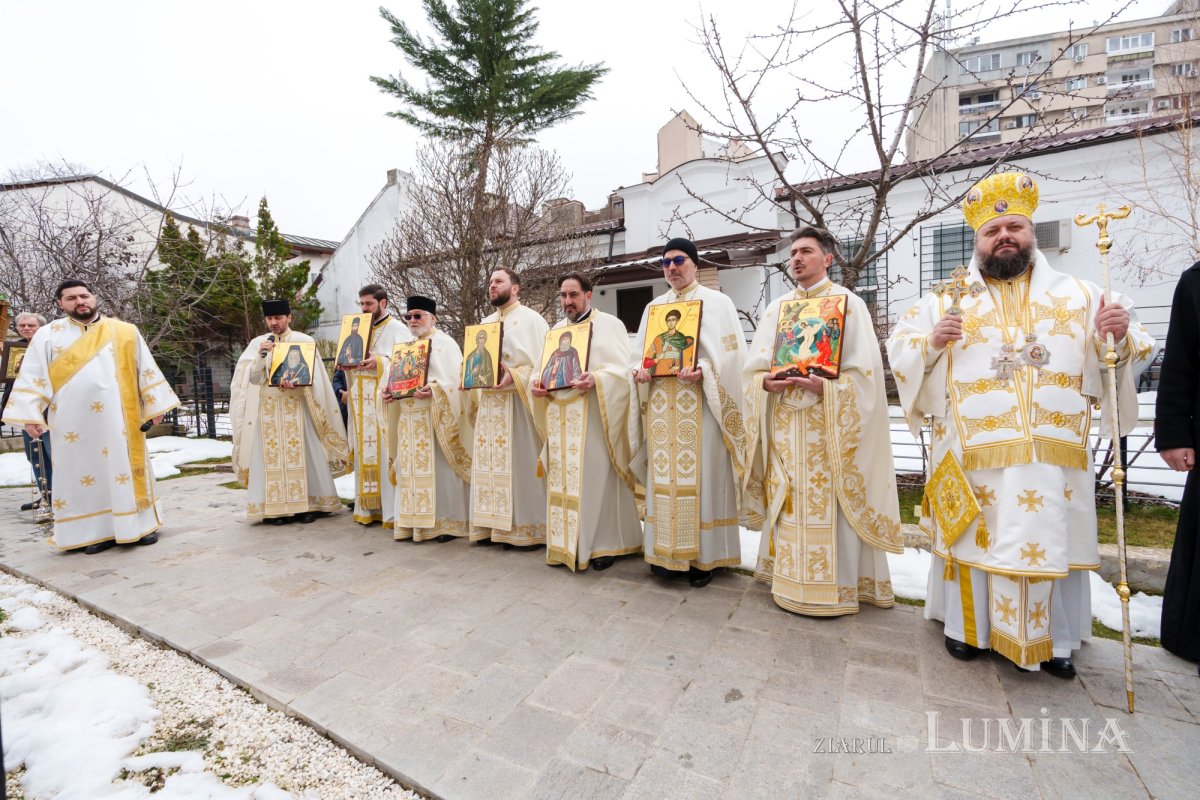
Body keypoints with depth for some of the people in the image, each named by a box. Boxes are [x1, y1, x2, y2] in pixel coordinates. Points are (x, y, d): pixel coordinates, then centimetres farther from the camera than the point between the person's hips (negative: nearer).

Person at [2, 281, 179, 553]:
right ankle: (98, 531, 10)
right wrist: (30, 415, -7)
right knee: (82, 473, 4)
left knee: (125, 467, 4)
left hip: (119, 417, -1)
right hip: (73, 422, 1)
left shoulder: (125, 331, 7)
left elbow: (147, 370, 7)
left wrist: (155, 405, 4)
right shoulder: (47, 335, 7)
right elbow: (32, 378, 2)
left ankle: (141, 524, 9)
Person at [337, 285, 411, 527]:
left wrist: (379, 362, -22)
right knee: (365, 452, 7)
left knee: (386, 452, -8)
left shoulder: (397, 329, -2)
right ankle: (368, 507, 14)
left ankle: (391, 508, -3)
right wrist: (346, 364, 1)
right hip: (362, 402, 7)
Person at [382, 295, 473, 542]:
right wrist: (389, 390, 1)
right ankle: (413, 521, 15)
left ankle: (446, 521, 3)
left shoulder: (445, 344, -2)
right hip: (408, 419, 7)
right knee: (411, 468, 7)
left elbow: (454, 380, -13)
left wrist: (433, 389, -28)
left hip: (433, 418, -7)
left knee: (438, 468, -5)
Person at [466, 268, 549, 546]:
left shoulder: (531, 319, -2)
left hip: (516, 403, -7)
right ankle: (492, 524, 16)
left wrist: (514, 376, -24)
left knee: (517, 464, -5)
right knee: (489, 464, 7)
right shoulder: (485, 323, 20)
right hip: (487, 403, 7)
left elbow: (542, 362, -11)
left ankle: (523, 527, 5)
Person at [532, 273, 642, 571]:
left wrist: (596, 380, -27)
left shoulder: (609, 324, -1)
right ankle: (566, 543, 19)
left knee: (596, 478, -2)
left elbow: (622, 369, -9)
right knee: (563, 480, 8)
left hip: (592, 418, -6)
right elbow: (547, 368, 22)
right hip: (560, 418, 6)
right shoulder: (557, 329, 19)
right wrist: (538, 383, 0)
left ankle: (604, 543, 11)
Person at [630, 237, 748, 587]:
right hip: (661, 403, 4)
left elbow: (730, 354, -4)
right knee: (664, 476, 4)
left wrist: (702, 370, -21)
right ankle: (666, 551, 15)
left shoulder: (717, 302, 4)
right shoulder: (653, 307, 18)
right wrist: (641, 371, -5)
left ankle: (703, 556, 8)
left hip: (701, 403, -4)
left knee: (700, 475, -3)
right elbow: (640, 351, 16)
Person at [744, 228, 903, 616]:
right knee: (789, 500, 7)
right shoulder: (777, 307, 14)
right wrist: (767, 382, -11)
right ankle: (790, 582, 19)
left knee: (828, 503, -3)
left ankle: (833, 588, 10)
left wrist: (825, 386, -20)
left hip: (829, 422, -4)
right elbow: (754, 365, 10)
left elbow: (865, 370, -6)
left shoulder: (849, 304, 2)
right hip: (784, 424, 4)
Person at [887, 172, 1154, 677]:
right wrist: (931, 342, -16)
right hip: (976, 452, -1)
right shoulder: (947, 299, 6)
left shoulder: (1078, 294, 11)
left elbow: (1126, 353, 11)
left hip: (1055, 453, 2)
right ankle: (966, 624, 25)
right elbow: (899, 352, 3)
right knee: (975, 537, 7)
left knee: (1054, 540, 10)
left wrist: (1122, 335, -11)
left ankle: (1055, 638, 29)